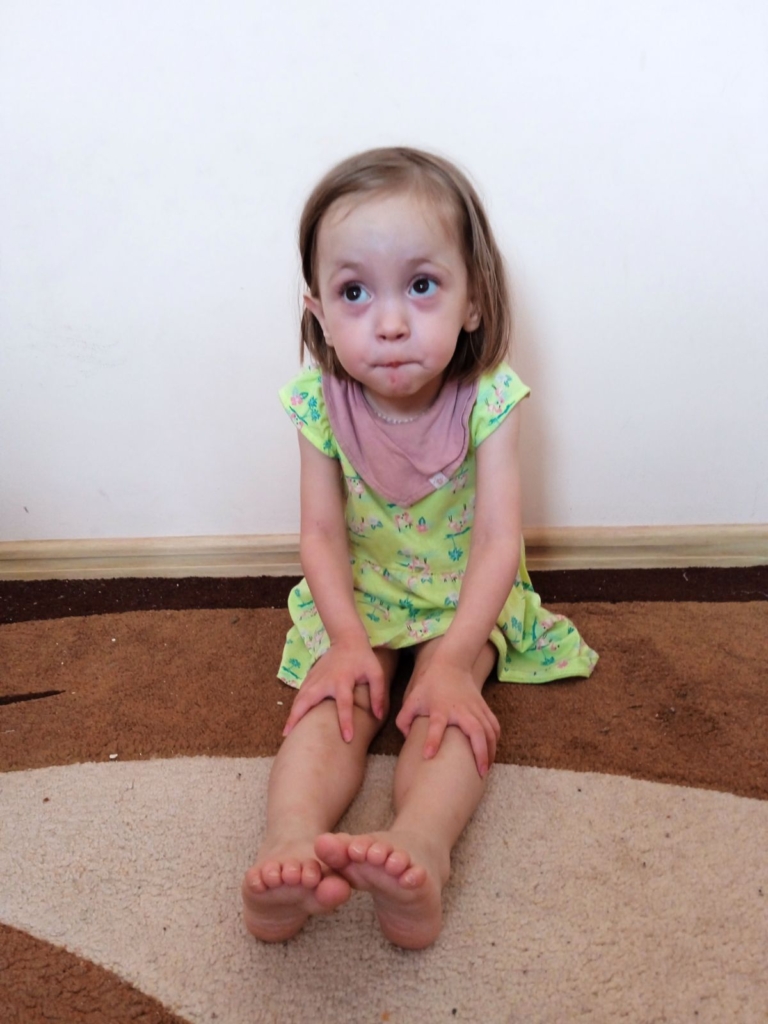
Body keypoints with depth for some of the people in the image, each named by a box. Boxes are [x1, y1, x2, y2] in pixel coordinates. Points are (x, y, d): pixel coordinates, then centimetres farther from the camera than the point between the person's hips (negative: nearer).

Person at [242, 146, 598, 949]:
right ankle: (290, 847, -38)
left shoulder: (487, 398, -20)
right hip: (358, 597, 1)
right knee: (336, 699, -23)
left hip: (464, 595, -1)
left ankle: (418, 849, -44)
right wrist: (348, 641, -28)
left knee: (447, 700, -27)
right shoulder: (321, 402, -15)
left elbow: (498, 539, -23)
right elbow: (322, 534, -13)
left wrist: (454, 658, -34)